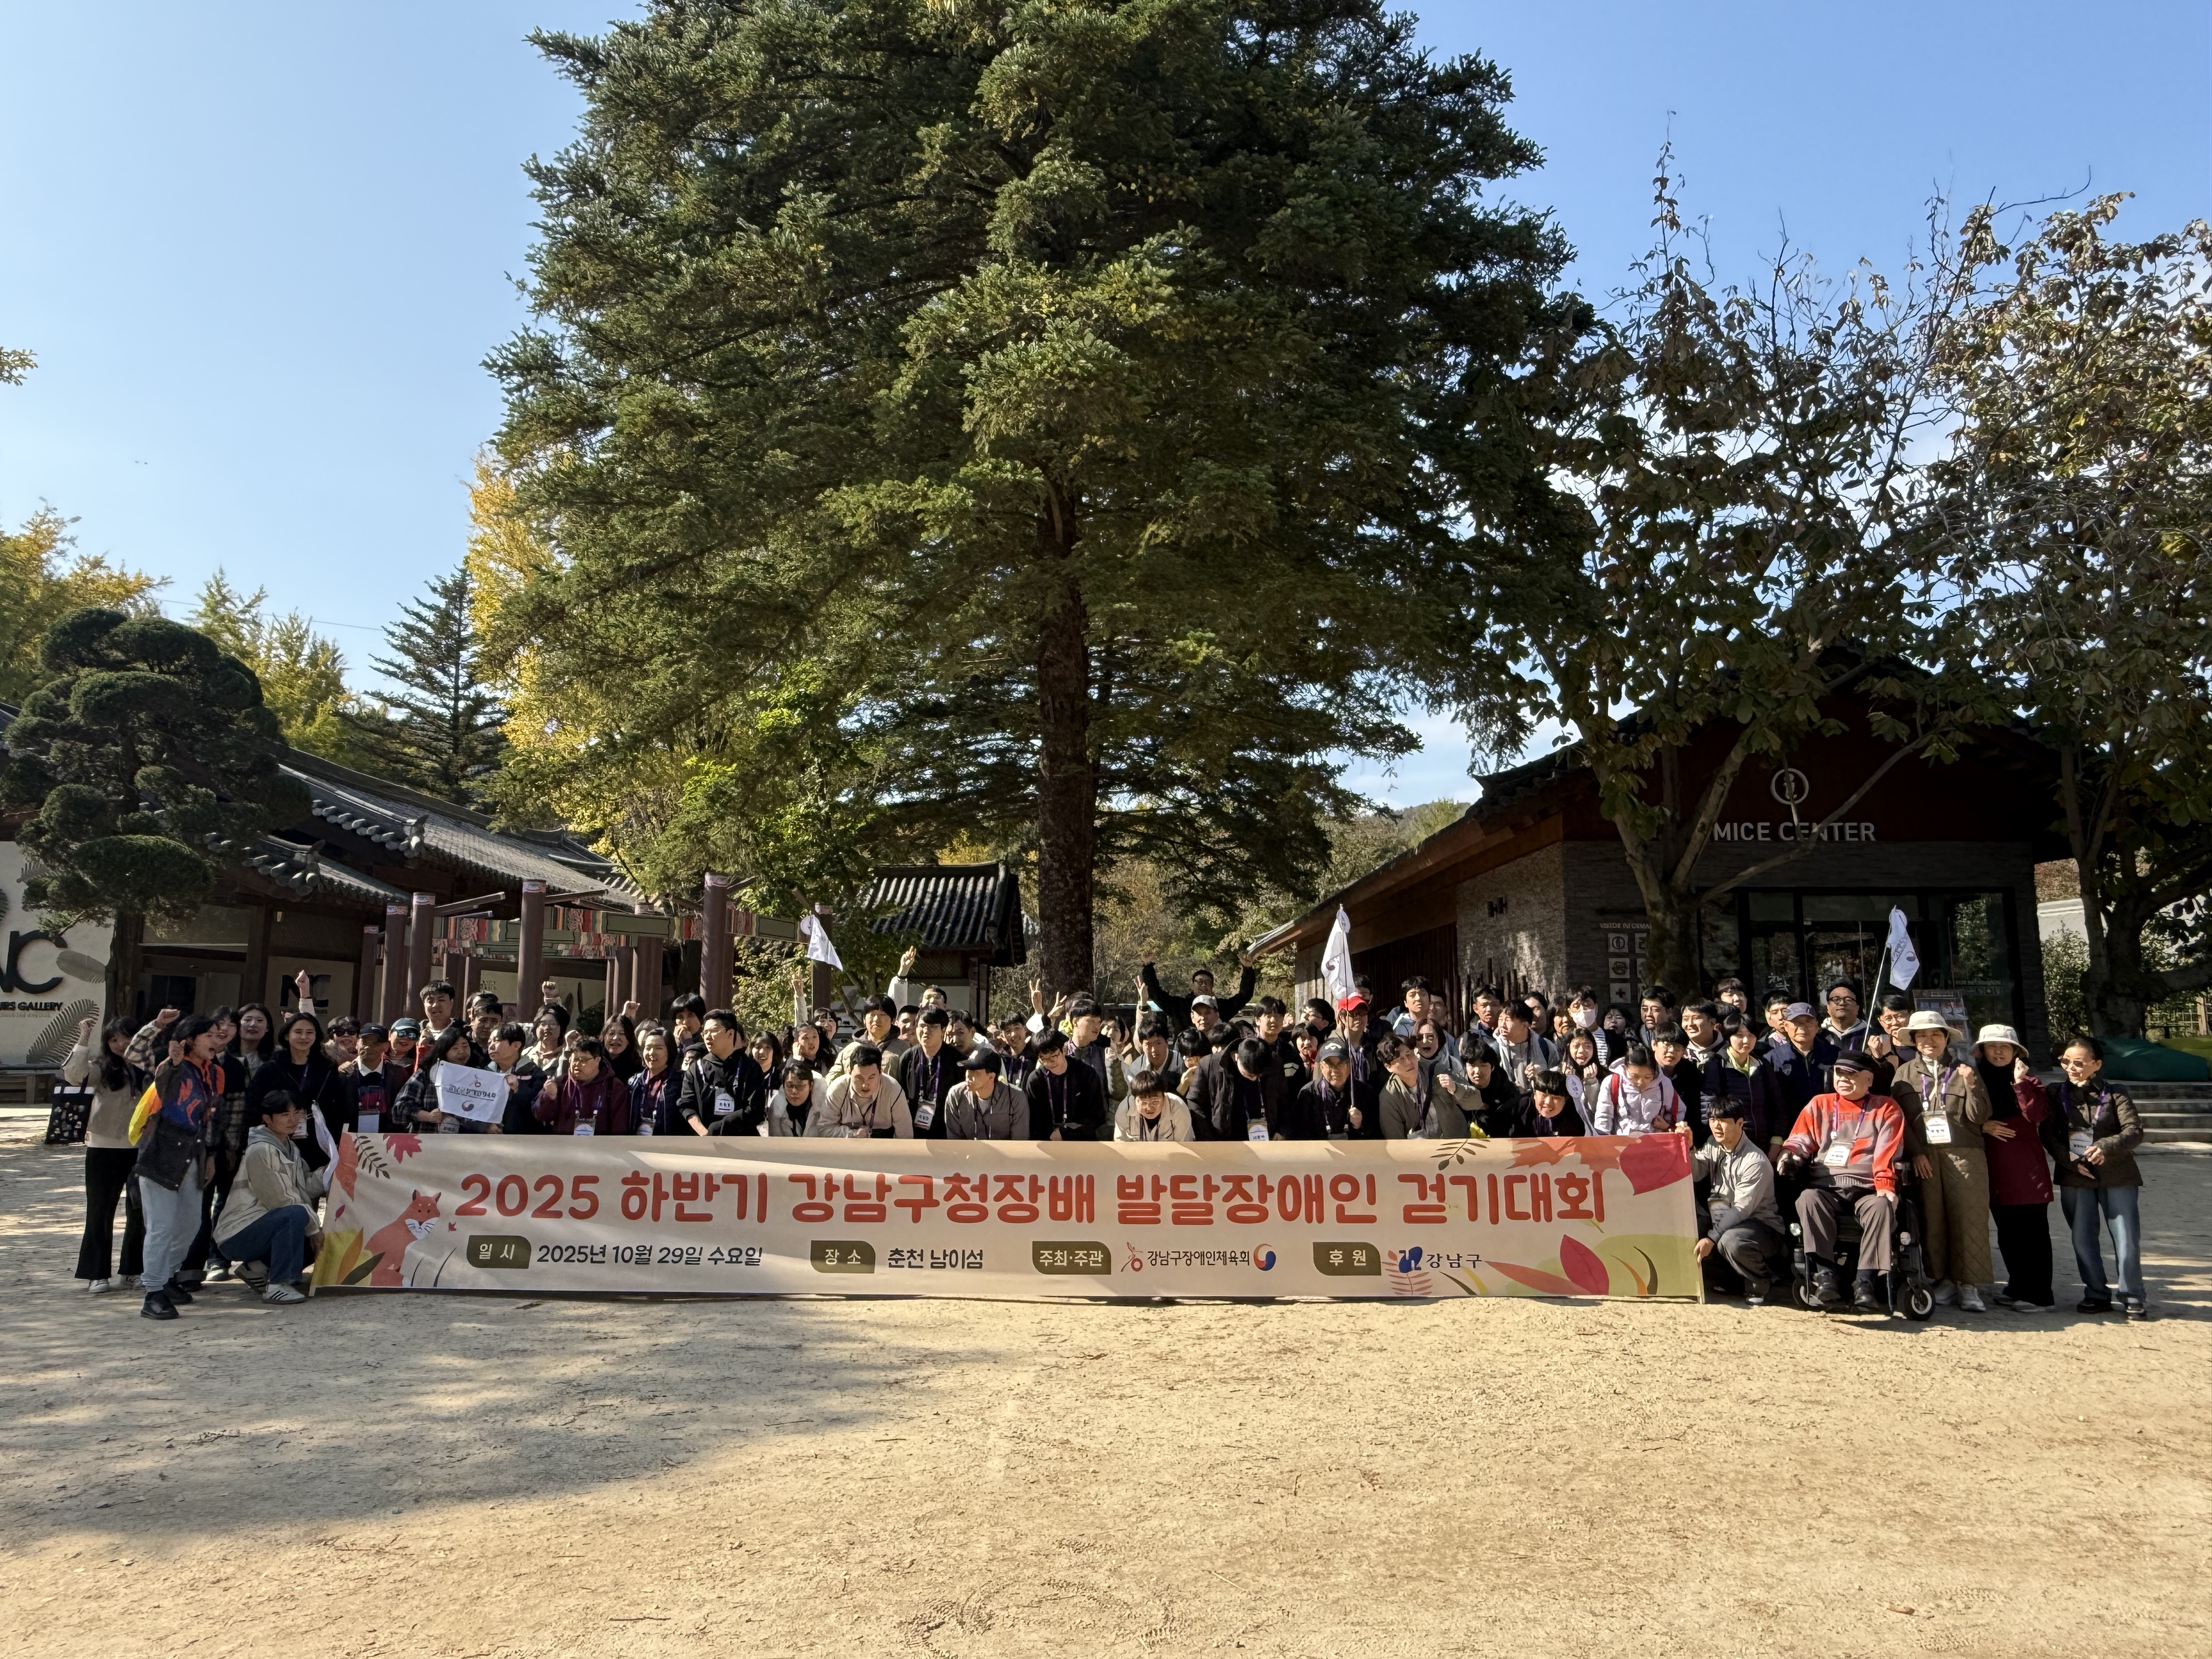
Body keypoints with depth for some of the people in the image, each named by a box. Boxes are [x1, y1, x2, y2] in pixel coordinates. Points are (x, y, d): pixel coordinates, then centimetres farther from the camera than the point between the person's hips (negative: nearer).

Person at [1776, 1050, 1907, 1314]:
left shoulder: (1886, 1109, 14)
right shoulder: (1819, 1105, 21)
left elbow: (1888, 1153, 2)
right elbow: (1800, 1139, 17)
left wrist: (1885, 1186, -13)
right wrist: (1790, 1154, -7)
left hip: (1867, 1190, -1)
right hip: (1826, 1188, 1)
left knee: (1882, 1208, -35)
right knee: (1808, 1200, -33)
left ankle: (1865, 1281, -35)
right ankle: (1826, 1273, -36)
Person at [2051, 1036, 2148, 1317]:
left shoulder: (2115, 1095, 1)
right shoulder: (2057, 1095, 5)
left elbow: (2135, 1131, -10)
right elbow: (2048, 1134, 3)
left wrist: (2106, 1147, -27)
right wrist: (2069, 1159, -13)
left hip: (2117, 1177, -2)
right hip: (2075, 1178, 2)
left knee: (2127, 1240, -1)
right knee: (2083, 1239, 5)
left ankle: (2133, 1298, 11)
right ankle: (2096, 1295, 17)